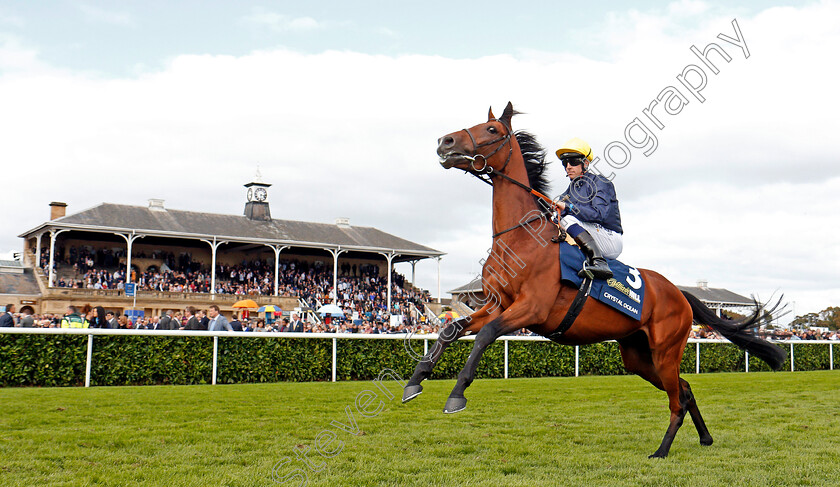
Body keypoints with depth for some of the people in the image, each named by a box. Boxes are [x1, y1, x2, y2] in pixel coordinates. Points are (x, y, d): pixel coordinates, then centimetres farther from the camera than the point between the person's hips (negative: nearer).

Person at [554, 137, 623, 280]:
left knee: (568, 219, -28)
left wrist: (568, 207, -19)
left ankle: (598, 262, -41)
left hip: (611, 241, -7)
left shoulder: (600, 182, -3)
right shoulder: (568, 192, 18)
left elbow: (599, 213, -20)